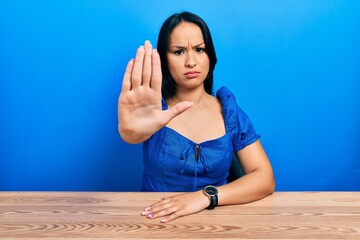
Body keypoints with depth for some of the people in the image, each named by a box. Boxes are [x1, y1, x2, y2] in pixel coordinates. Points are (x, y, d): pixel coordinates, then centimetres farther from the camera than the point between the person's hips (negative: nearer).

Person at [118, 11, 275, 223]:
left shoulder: (230, 112, -1)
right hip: (156, 220, 1)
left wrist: (206, 196, -21)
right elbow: (133, 134, -27)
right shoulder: (155, 109, -4)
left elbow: (265, 179, -8)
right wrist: (132, 129, -50)